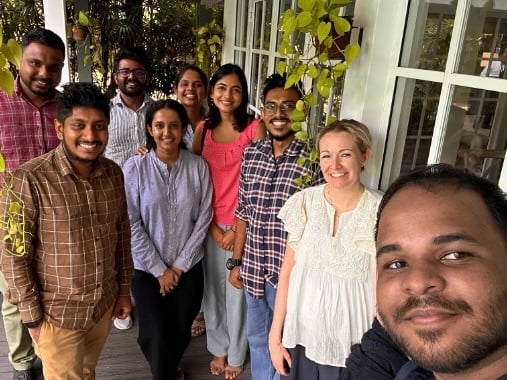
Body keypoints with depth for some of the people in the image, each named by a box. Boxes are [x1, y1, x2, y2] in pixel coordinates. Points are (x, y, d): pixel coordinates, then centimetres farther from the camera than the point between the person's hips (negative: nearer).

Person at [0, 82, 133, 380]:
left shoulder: (114, 173, -5)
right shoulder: (29, 180, -22)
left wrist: (124, 288, 9)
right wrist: (33, 318, -11)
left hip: (105, 304, 5)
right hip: (57, 313, -5)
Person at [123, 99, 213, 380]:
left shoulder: (198, 166, -6)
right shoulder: (135, 167, -11)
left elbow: (203, 218, -4)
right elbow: (132, 224, -10)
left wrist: (180, 265, -6)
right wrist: (159, 269, -9)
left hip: (188, 268, 2)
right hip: (147, 268, -1)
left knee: (181, 332, 13)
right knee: (156, 334, 1)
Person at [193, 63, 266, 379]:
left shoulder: (254, 128, -8)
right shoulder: (203, 129, 4)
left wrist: (239, 228, -11)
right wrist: (212, 227, -4)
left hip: (244, 224, -3)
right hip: (209, 224, 3)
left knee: (238, 291, 9)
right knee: (213, 291, 16)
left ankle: (236, 354, 34)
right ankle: (218, 348, 39)